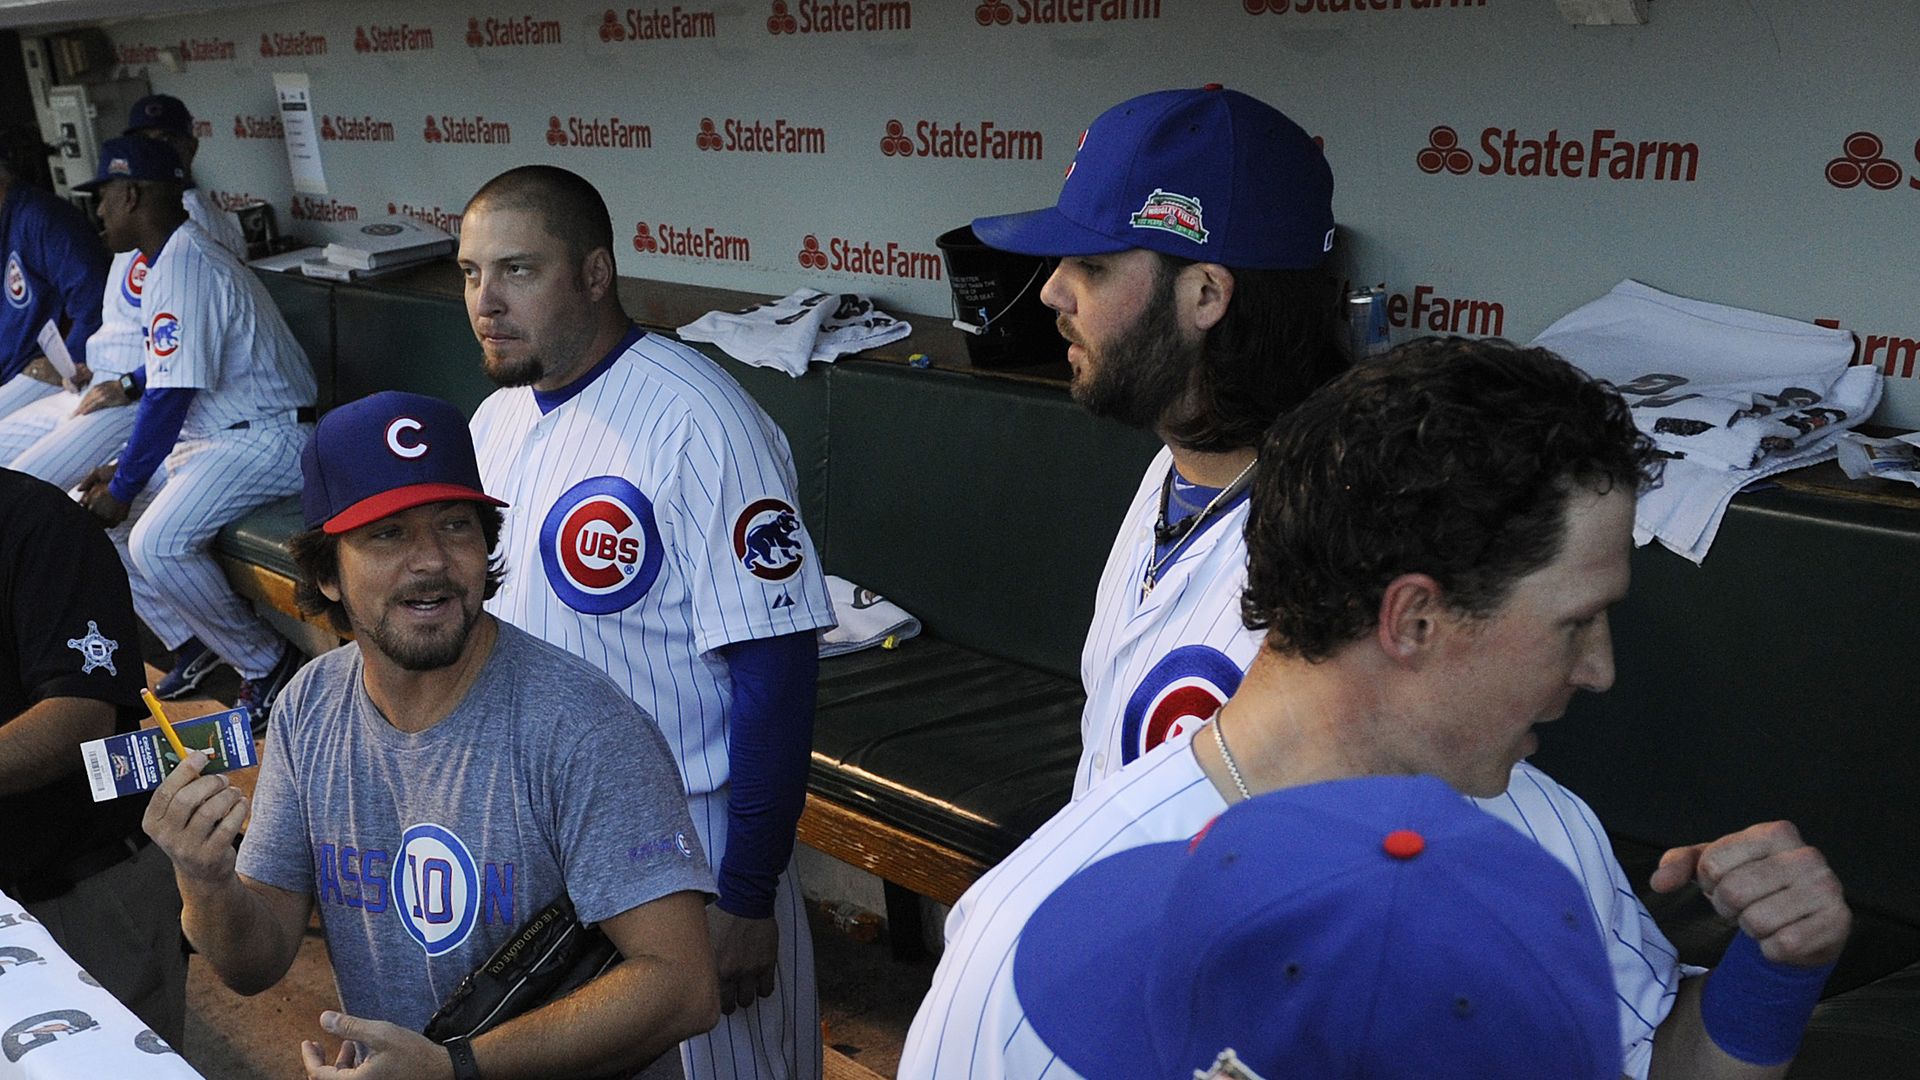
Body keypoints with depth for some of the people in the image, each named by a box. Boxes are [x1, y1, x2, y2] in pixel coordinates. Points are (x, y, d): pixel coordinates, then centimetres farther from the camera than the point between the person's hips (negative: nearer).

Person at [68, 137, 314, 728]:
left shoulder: (183, 267, -20)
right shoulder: (173, 256, 14)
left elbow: (170, 396, -22)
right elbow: (169, 376, 19)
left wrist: (124, 486, -13)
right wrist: (122, 469, 16)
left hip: (270, 438, -11)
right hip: (213, 432, 11)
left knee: (155, 544, -27)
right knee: (97, 515, 8)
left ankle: (268, 663, -9)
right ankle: (196, 650, 13)